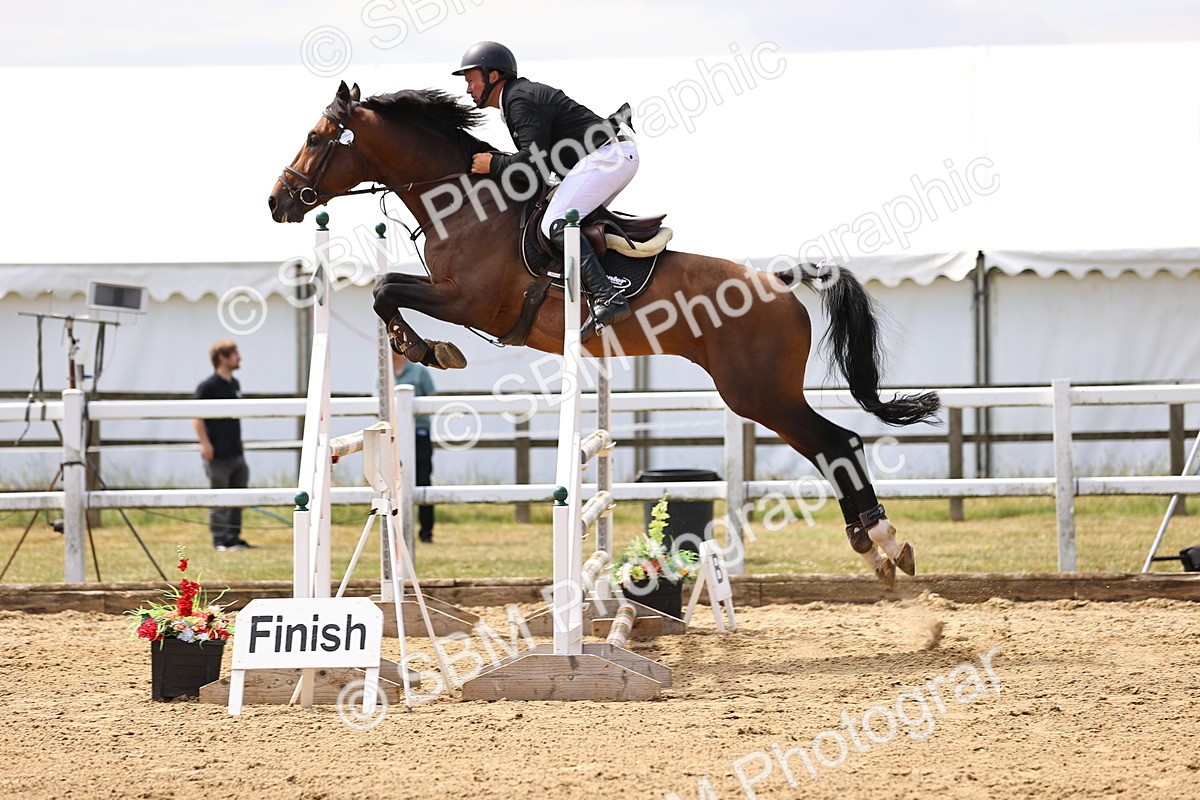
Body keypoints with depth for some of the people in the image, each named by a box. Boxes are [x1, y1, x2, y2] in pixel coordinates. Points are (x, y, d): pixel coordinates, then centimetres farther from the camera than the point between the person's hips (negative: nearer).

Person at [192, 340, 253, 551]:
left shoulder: (234, 384, 13)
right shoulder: (208, 386, -11)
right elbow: (197, 416, -13)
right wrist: (205, 443, -18)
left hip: (236, 452, 8)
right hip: (217, 454, -8)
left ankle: (234, 538, 19)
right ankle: (220, 540, 0)